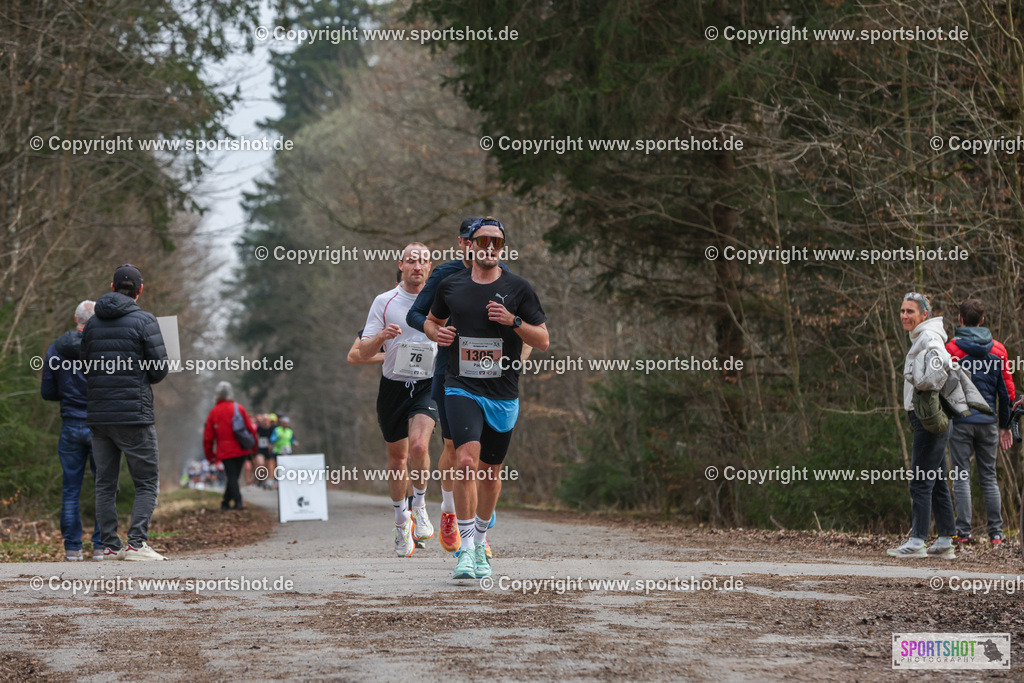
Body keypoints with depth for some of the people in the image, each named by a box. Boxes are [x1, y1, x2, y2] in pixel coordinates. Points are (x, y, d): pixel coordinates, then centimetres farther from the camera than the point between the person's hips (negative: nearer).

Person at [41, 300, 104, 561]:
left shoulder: (55, 349, 2)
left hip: (71, 426, 3)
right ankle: (101, 546, 0)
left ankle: (72, 547, 5)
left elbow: (47, 392, 6)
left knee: (70, 490, 8)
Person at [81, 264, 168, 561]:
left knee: (105, 484, 10)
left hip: (98, 415, 5)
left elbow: (87, 369, 15)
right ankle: (136, 543, -11)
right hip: (135, 415, -5)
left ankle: (109, 545, 7)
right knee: (147, 483, 1)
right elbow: (160, 369, -7)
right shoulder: (144, 321, -6)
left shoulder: (92, 324, 9)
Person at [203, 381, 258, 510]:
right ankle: (226, 502, 14)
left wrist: (209, 454, 15)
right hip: (241, 450, 1)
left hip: (225, 451, -1)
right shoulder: (239, 408, 0)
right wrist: (253, 446, 14)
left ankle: (238, 501, -13)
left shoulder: (213, 412, 3)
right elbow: (250, 427, 1)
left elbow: (208, 435, 6)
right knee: (234, 476, 11)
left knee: (231, 477, -1)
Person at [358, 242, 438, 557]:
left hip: (428, 385, -1)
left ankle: (420, 506, -1)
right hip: (393, 387, 1)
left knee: (419, 445, -24)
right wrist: (381, 336, -22)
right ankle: (401, 520, 28)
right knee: (397, 457, 9)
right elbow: (363, 352, -1)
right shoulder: (384, 302, 1)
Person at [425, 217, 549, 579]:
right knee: (466, 461, -21)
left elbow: (543, 341, 2)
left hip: (503, 395, 1)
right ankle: (466, 548, -17)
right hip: (461, 389, -1)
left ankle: (479, 543, 31)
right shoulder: (451, 286, 6)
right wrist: (437, 332, 0)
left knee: (490, 473, 10)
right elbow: (430, 320, 24)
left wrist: (513, 321, -16)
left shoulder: (518, 288, 1)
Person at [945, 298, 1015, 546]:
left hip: (960, 421, -3)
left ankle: (964, 533, -4)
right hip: (988, 422, 3)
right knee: (989, 478, 10)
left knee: (961, 478, 1)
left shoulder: (951, 348, -5)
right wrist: (1005, 426, 13)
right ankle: (996, 533, 7)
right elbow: (1007, 390, 6)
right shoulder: (997, 350, 5)